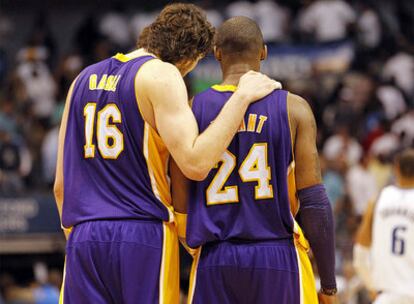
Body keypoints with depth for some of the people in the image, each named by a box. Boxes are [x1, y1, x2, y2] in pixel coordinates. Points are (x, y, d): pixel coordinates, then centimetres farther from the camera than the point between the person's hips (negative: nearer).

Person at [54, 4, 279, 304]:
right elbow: (196, 163, -16)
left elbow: (61, 185, 18)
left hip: (83, 238, 6)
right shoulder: (161, 75, -4)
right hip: (143, 235, -6)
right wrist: (242, 97, -11)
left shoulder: (85, 79, 17)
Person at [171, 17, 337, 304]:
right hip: (278, 258, -1)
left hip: (214, 262, 2)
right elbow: (314, 202, -5)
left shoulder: (191, 111, 3)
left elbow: (181, 205, 3)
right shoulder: (294, 109, -1)